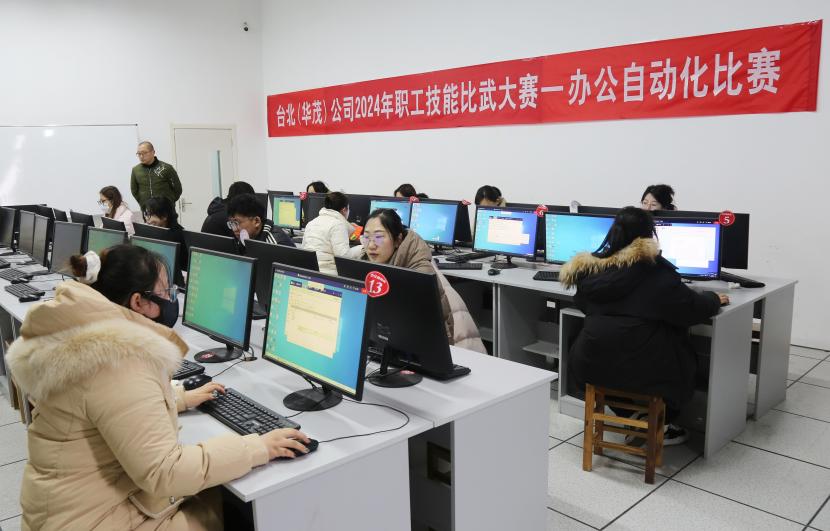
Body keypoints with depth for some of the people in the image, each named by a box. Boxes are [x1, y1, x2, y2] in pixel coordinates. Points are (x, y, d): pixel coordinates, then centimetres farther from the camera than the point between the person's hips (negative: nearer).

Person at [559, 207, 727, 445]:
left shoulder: (591, 267, 4)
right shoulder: (653, 269, -11)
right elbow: (691, 307, -8)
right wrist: (714, 299, 15)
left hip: (591, 363, 5)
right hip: (636, 365, -4)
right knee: (681, 355, 25)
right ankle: (661, 426, 30)